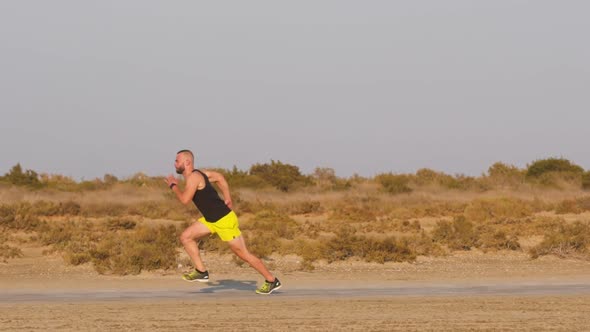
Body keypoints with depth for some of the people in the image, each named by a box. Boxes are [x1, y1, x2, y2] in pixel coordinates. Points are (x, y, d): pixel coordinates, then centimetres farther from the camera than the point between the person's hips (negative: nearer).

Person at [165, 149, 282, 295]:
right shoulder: (197, 174, 11)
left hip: (224, 219, -10)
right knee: (186, 237, 6)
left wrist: (173, 185, -11)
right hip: (211, 219, 10)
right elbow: (219, 177, 23)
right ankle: (201, 272, 9)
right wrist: (227, 198, 19)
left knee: (243, 253, -2)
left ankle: (272, 281, 8)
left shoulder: (194, 177, -18)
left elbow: (185, 199, -28)